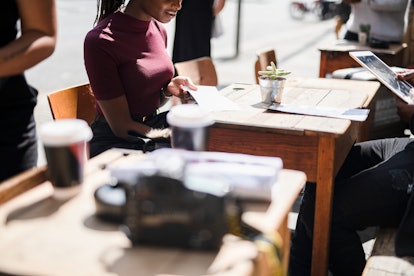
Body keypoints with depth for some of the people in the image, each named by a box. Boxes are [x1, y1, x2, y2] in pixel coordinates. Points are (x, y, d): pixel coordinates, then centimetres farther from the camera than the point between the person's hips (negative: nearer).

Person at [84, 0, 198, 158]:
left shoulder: (158, 30, 5)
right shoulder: (100, 41, -18)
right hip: (115, 141, -7)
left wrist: (168, 88, -4)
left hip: (155, 127, 8)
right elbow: (121, 126, -18)